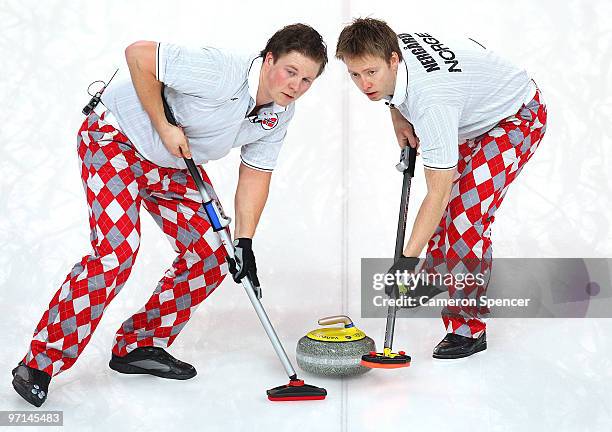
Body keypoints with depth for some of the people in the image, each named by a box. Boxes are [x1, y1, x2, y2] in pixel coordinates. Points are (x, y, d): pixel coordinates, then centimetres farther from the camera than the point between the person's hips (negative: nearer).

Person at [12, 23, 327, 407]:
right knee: (116, 252, -23)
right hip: (116, 137, -8)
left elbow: (255, 176, 0)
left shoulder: (280, 114, -6)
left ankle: (138, 346, 16)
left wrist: (244, 244, -7)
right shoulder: (222, 72, -31)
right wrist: (164, 127, -25)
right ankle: (39, 364, -12)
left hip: (174, 162, 8)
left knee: (212, 256, 2)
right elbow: (138, 55, -29)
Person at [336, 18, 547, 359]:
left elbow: (439, 193, -39)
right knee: (445, 204, 16)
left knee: (467, 213, -19)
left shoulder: (431, 101, -42)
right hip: (472, 113, 9)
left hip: (517, 117, -9)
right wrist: (399, 117, -4)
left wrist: (408, 259, -39)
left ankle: (469, 328, -8)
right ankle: (438, 274, 41)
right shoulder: (386, 47, -19)